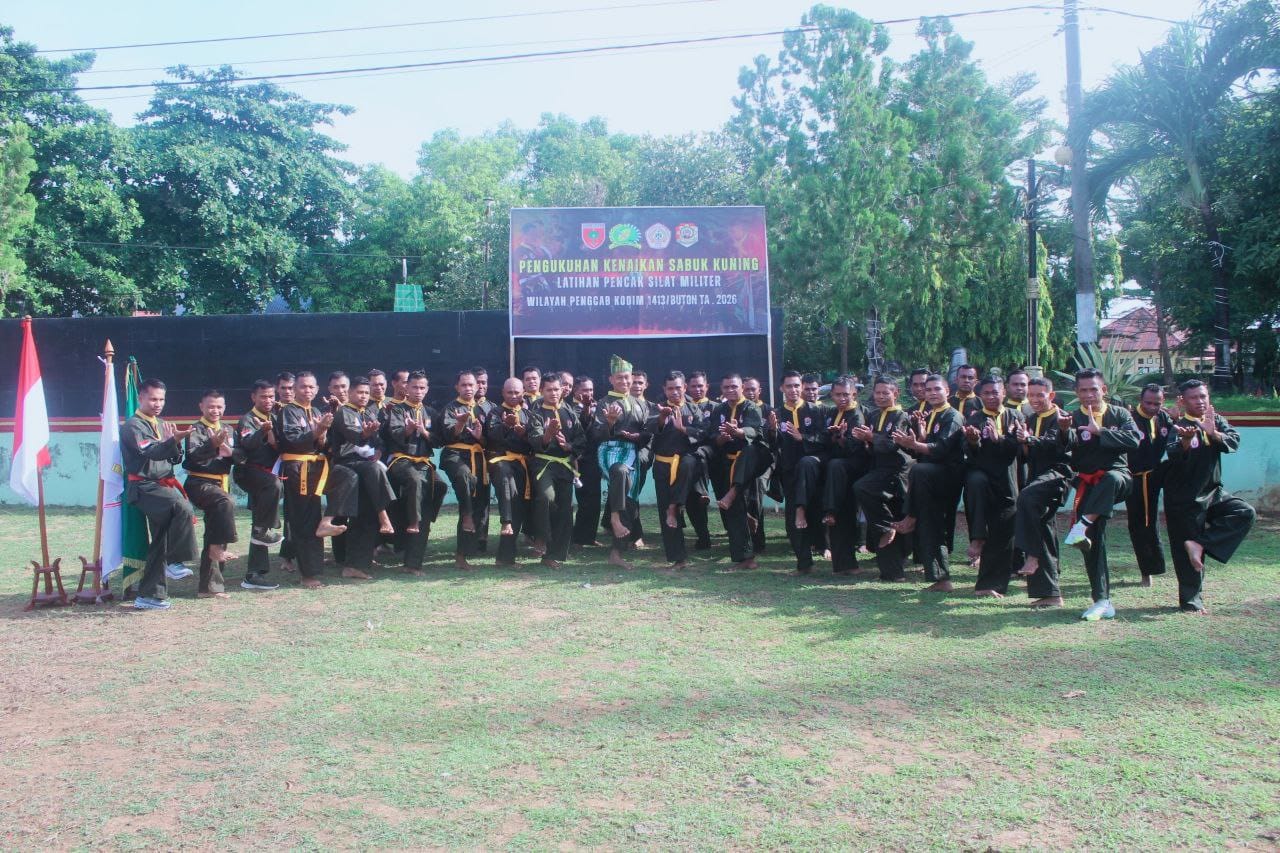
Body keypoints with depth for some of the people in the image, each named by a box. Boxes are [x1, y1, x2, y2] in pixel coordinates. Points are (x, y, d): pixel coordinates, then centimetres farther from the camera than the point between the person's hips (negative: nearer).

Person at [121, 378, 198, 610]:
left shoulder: (162, 425, 18)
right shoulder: (133, 425, -5)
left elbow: (176, 459, 15)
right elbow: (149, 452, -23)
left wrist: (176, 444, -6)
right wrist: (173, 440, -39)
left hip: (164, 485, 8)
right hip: (144, 487, -8)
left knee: (159, 542, 5)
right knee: (183, 508, -31)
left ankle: (149, 595, 11)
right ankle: (176, 561, -18)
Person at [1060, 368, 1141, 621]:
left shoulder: (1119, 414, 7)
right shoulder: (1074, 418, 6)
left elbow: (1133, 439, -11)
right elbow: (1067, 446, -14)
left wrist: (1099, 431, -18)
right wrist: (1065, 430, -36)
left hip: (1117, 478, -1)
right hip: (1088, 483, 1)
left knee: (1111, 478, -39)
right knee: (1095, 541, -7)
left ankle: (1082, 526, -39)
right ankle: (1102, 601, -3)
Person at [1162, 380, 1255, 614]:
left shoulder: (1216, 421, 7)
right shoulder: (1178, 426, -10)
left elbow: (1234, 441, -11)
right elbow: (1175, 456, -28)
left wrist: (1214, 433, -30)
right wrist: (1186, 440, -49)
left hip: (1212, 492, 6)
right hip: (1184, 498, -6)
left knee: (1246, 514, -14)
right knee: (1187, 556, -4)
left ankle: (1200, 543, -11)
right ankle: (1191, 601, 8)